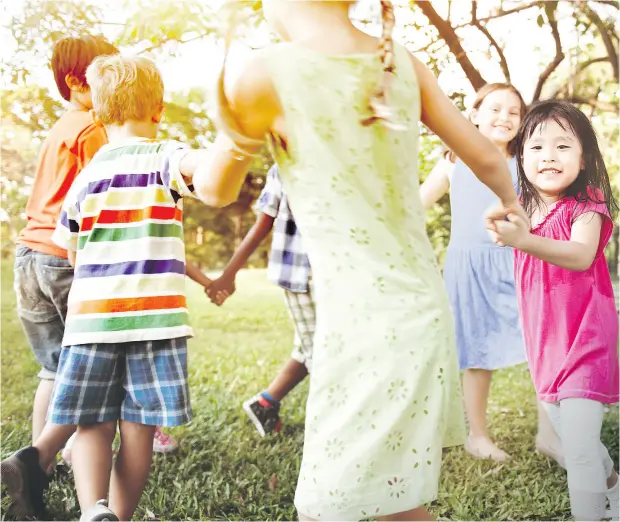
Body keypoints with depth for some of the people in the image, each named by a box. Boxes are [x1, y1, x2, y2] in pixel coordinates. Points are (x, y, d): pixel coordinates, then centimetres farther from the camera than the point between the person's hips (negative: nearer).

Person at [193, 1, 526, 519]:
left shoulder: (267, 75, -12)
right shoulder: (401, 62, 3)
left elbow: (215, 190, 4)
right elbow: (485, 157, 11)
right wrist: (510, 202, 32)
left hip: (365, 322, -7)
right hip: (425, 307, 7)